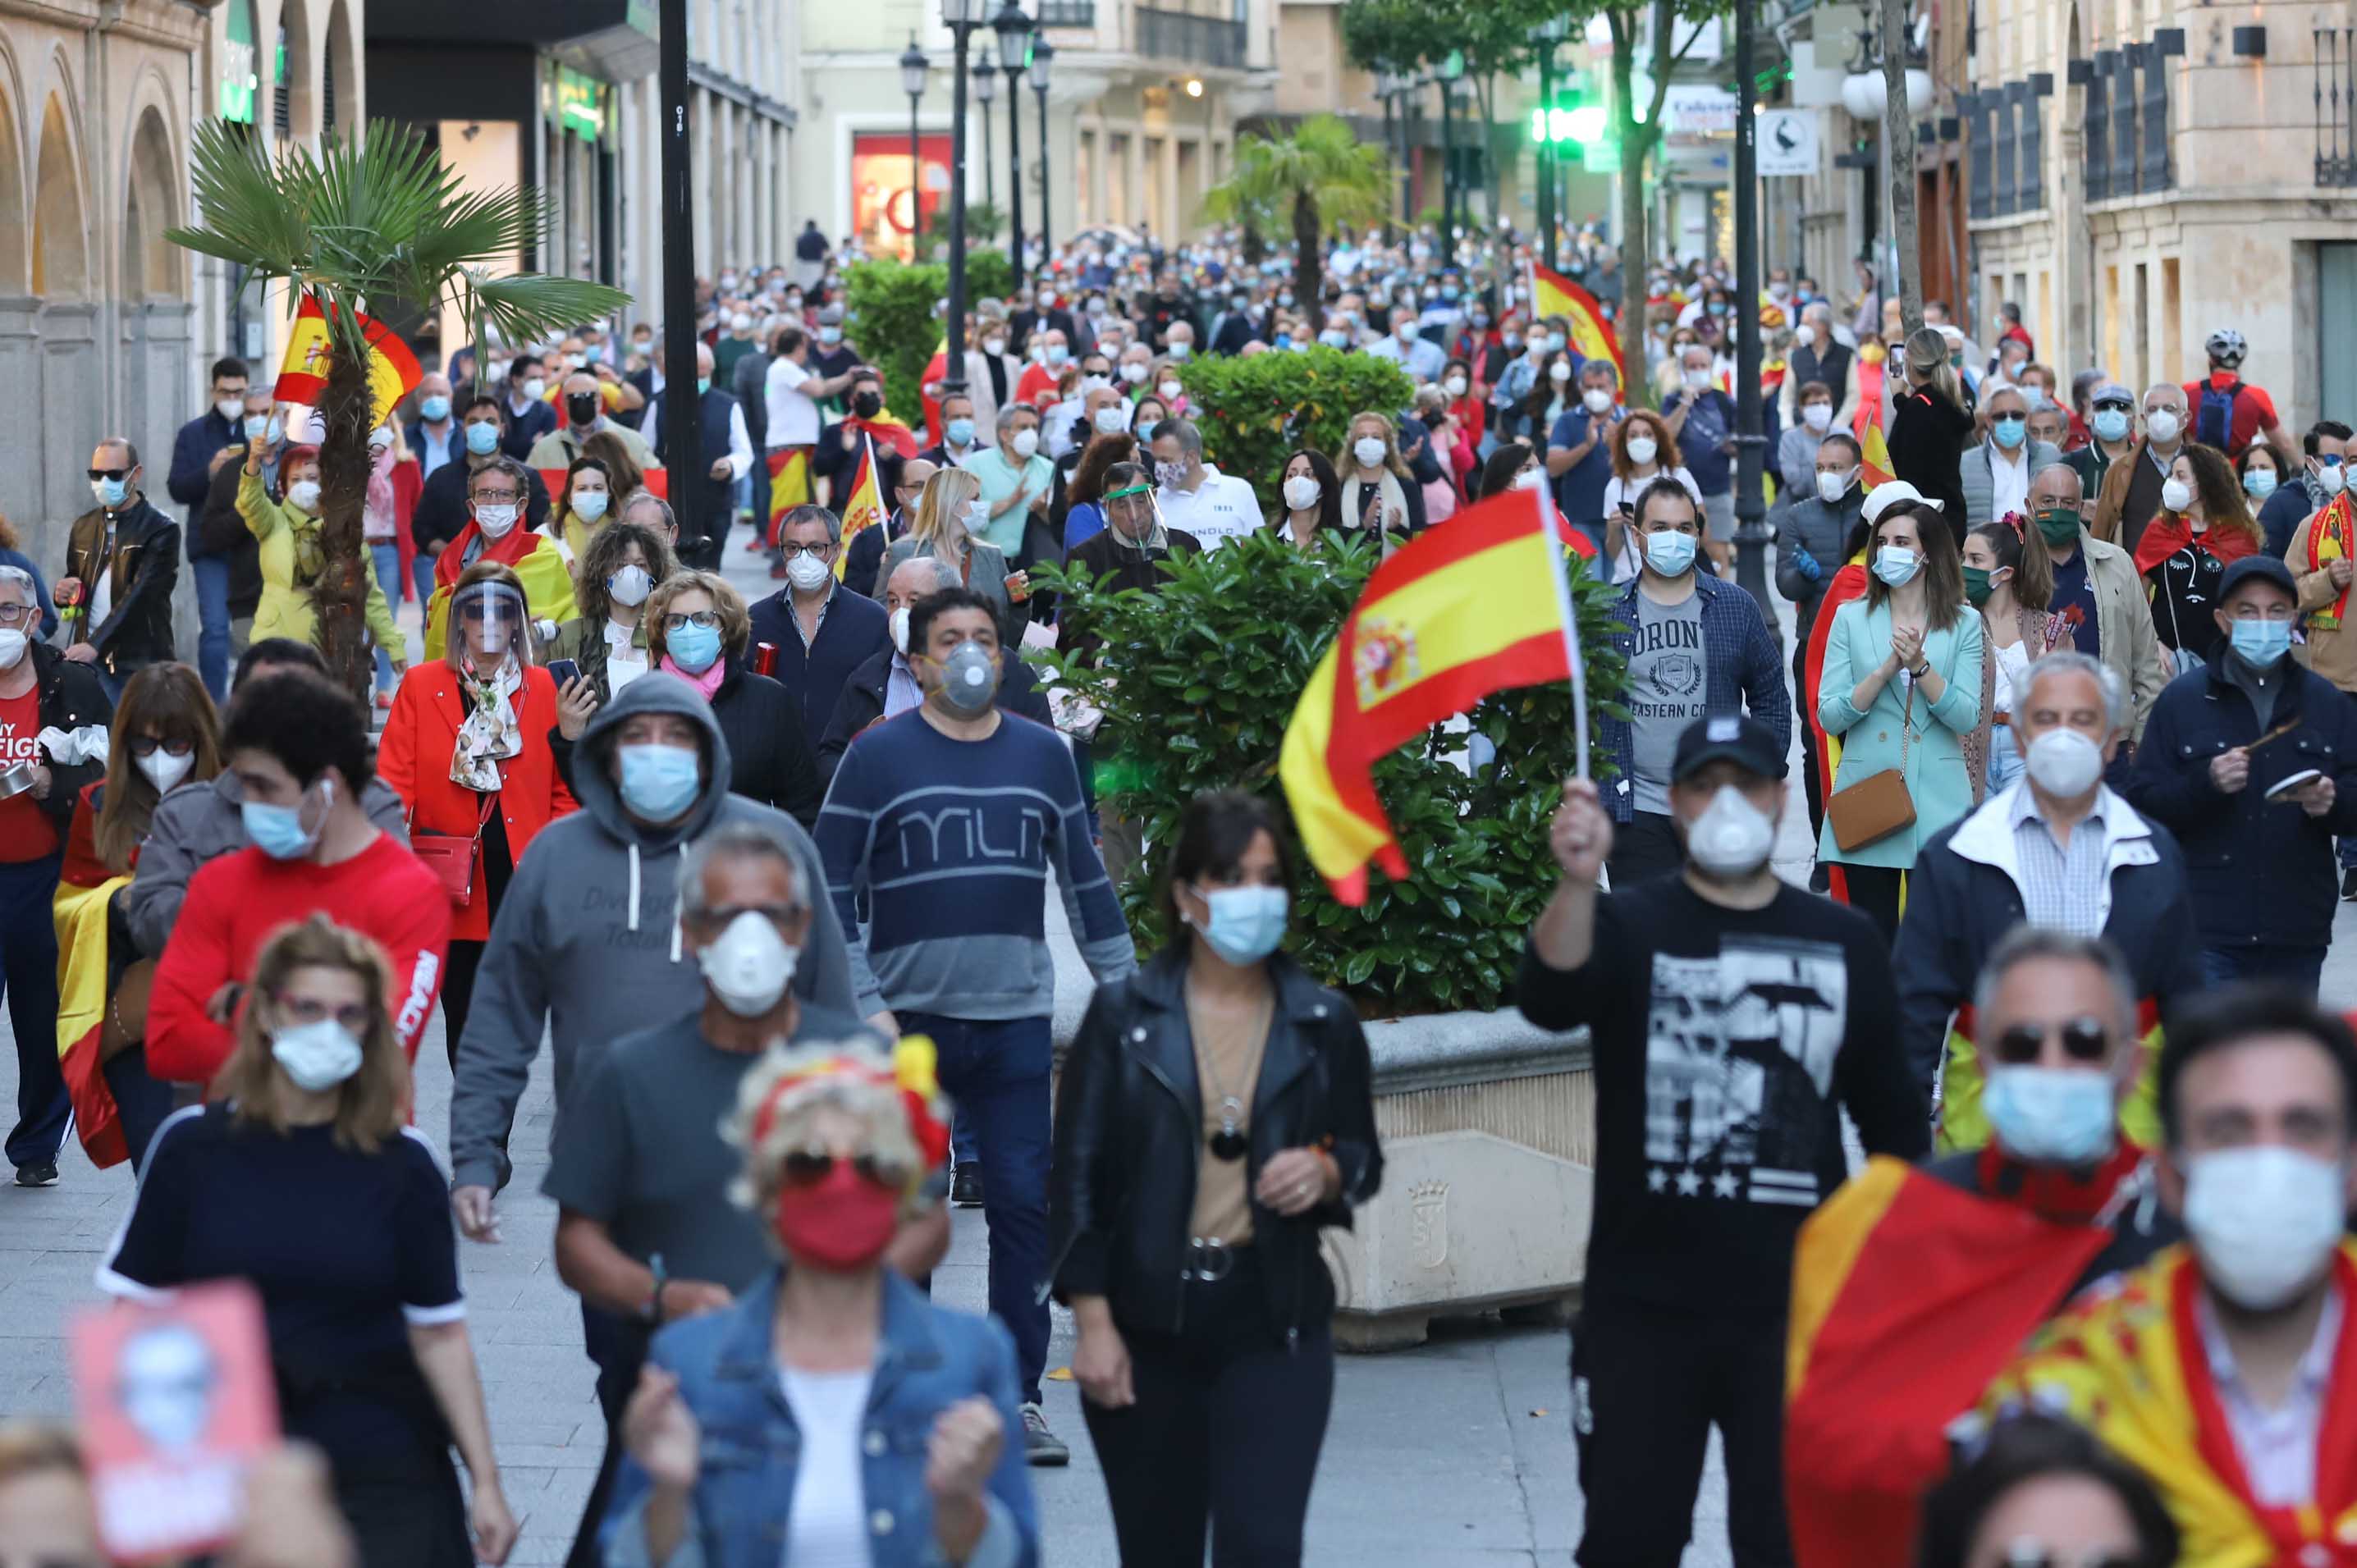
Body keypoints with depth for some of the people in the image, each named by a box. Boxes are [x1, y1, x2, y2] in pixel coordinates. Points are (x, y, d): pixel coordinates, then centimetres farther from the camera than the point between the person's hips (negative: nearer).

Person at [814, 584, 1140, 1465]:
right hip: (909, 1020, -2)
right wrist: (863, 1006, -9)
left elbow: (1086, 881, 18)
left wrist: (1124, 989, 13)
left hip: (1016, 1022, 2)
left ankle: (1019, 1399, 3)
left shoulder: (1043, 756, 10)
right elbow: (831, 891, -1)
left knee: (1025, 1203, -3)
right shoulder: (878, 758, 0)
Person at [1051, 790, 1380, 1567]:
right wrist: (1093, 1322, -7)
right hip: (1147, 1326, 0)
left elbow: (1364, 1159, 14)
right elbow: (1078, 1174, 0)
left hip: (1274, 1326, 0)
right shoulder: (1123, 1016, 0)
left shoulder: (1323, 1023, 5)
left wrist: (1326, 1172, -11)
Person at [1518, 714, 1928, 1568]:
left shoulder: (1845, 942, 7)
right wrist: (1576, 883, -40)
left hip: (1796, 1305, 1)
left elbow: (1892, 1116, 14)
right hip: (1643, 1305, -1)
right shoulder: (1630, 924, 1)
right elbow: (1550, 999, -21)